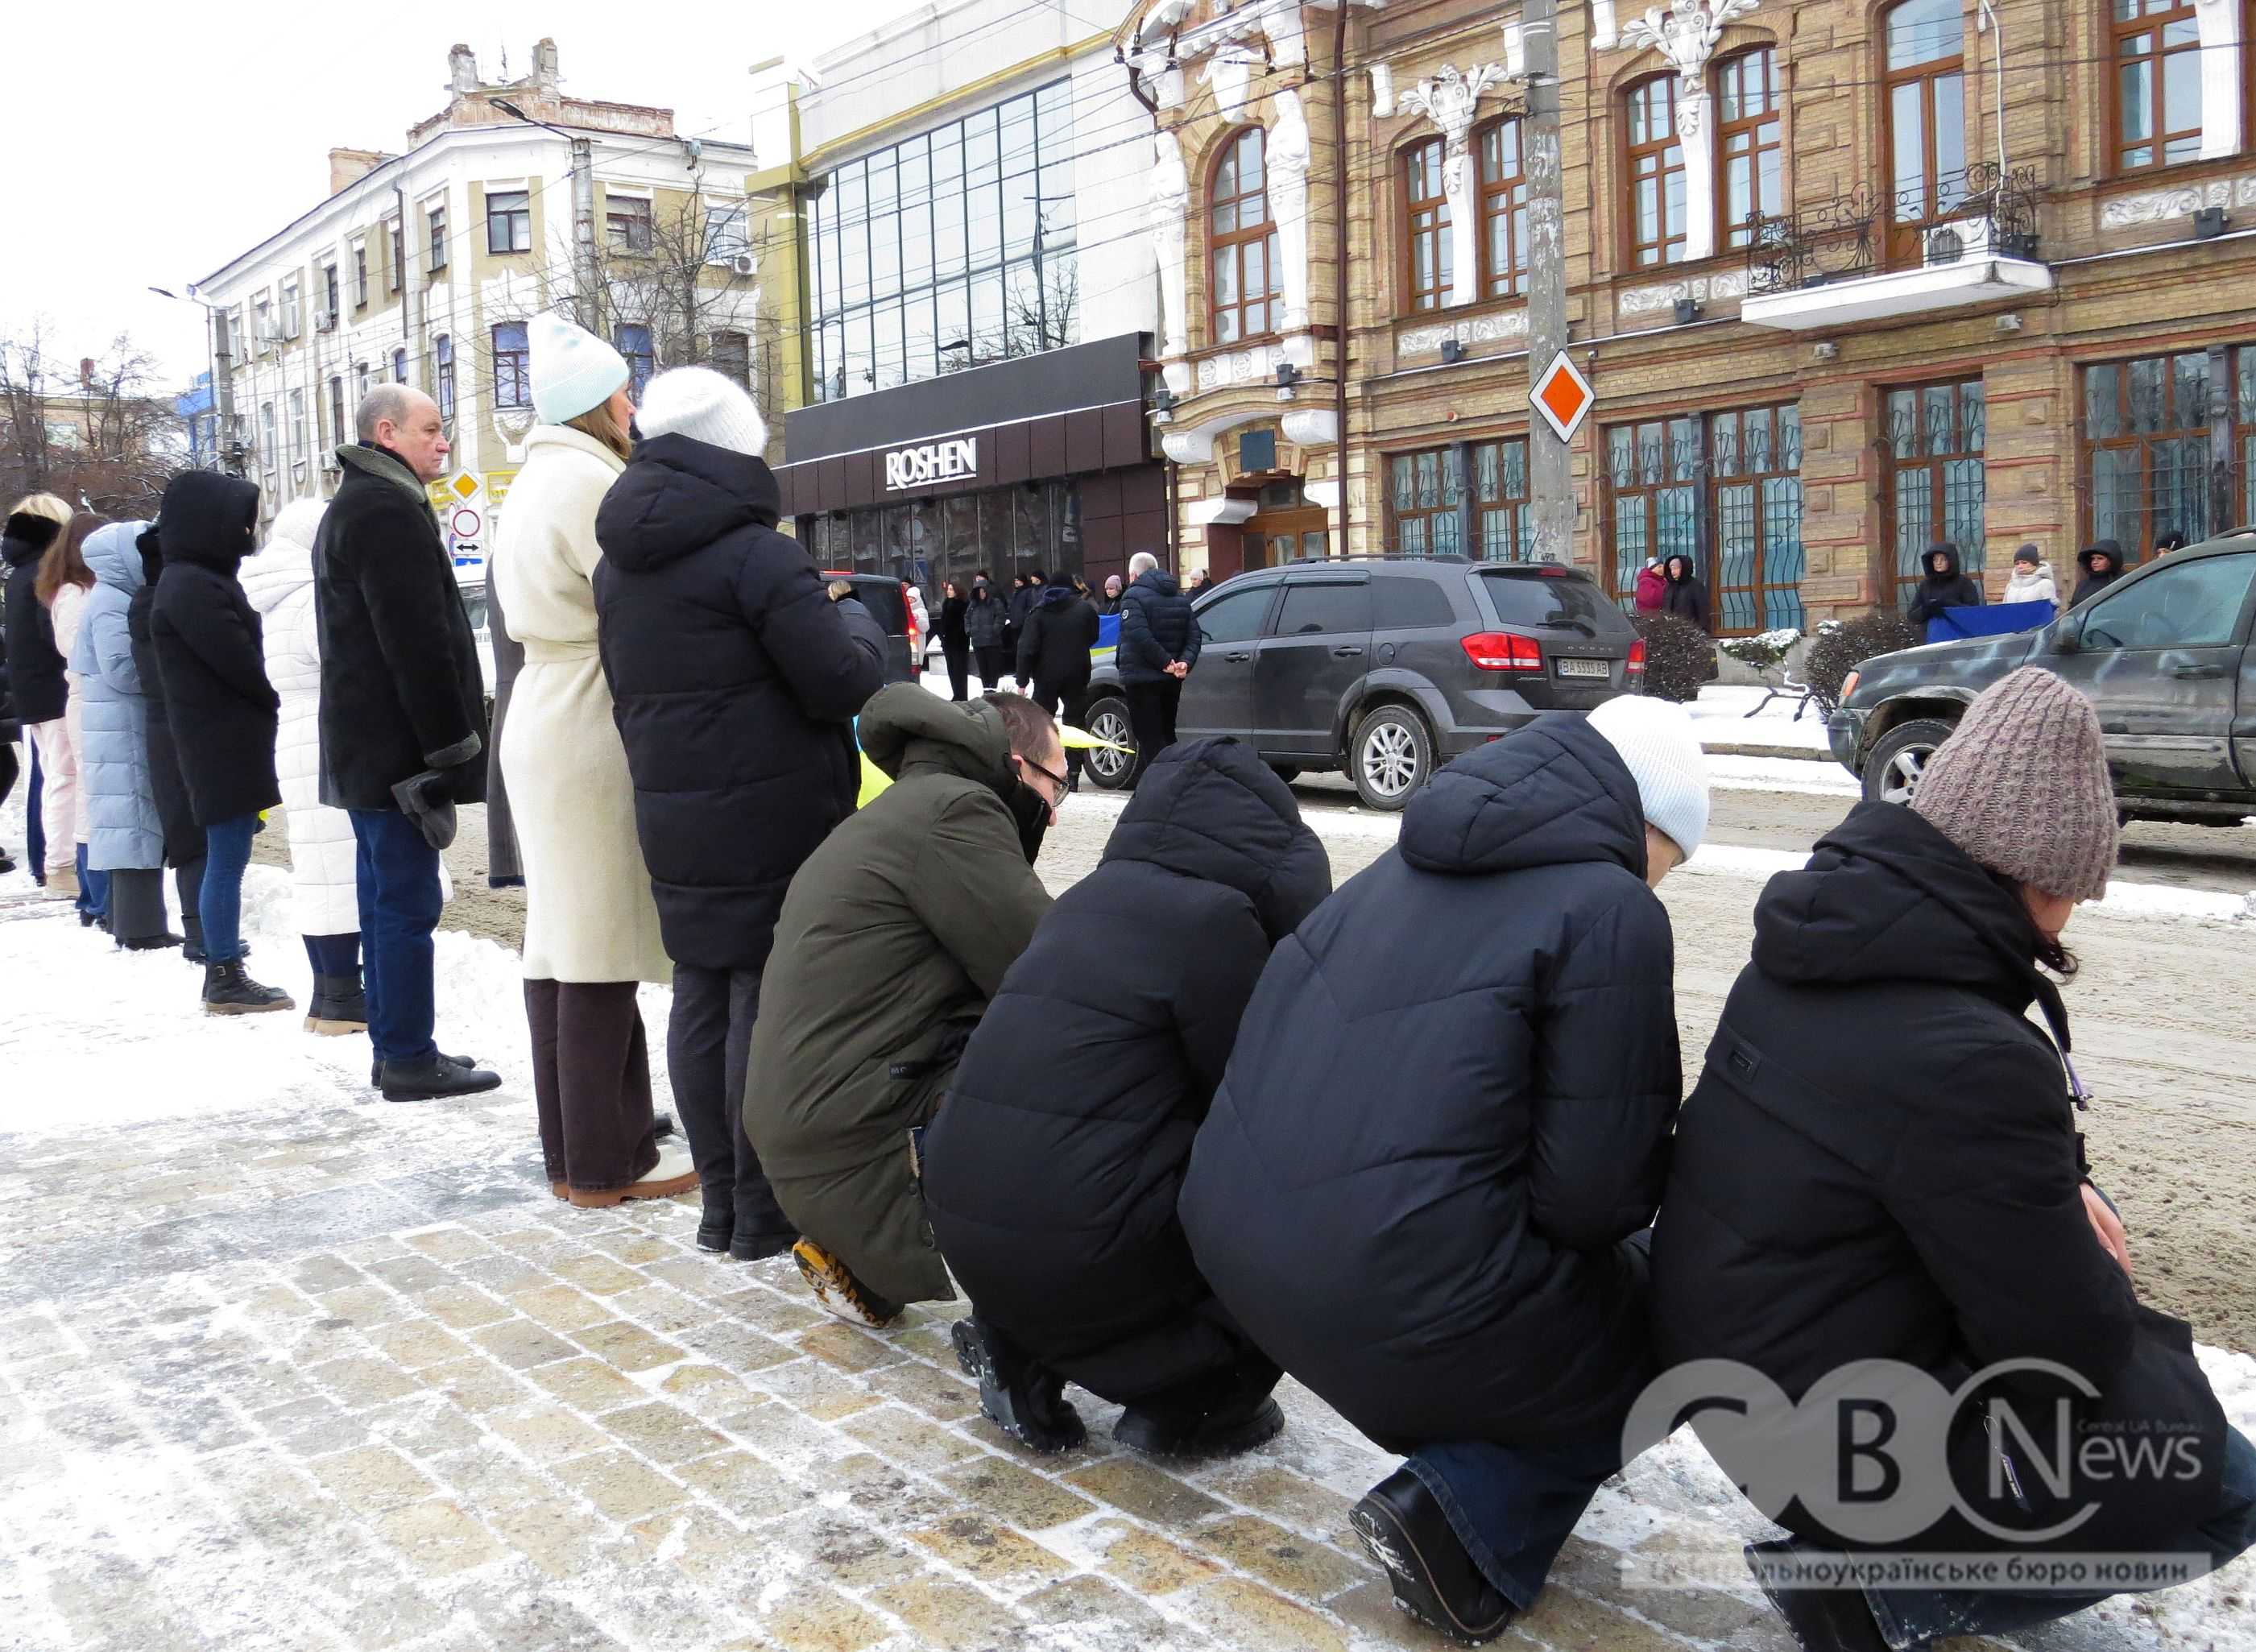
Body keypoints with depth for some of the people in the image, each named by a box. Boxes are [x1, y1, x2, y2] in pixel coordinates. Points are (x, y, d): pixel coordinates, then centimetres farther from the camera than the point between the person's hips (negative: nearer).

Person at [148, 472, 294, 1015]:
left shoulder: (203, 580, 16)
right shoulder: (192, 588, -16)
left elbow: (243, 655, 16)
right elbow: (240, 664, -18)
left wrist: (267, 713, 5)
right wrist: (281, 705, -3)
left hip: (232, 744, 10)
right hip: (223, 746, -10)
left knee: (227, 858, 12)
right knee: (227, 859, -5)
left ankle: (225, 974, 18)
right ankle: (224, 981, 1)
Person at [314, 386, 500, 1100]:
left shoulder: (351, 507, 21)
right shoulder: (389, 511, -14)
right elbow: (417, 643, -21)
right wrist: (451, 747, -18)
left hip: (364, 745, 11)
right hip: (398, 743, -11)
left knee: (387, 900, 14)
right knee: (408, 905, -6)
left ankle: (396, 1049, 21)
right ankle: (410, 1059, -1)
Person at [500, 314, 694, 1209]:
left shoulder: (533, 482, 18)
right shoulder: (591, 481, -13)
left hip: (543, 725, 10)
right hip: (594, 738, -10)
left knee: (561, 939, 11)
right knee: (602, 950, -5)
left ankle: (570, 1150, 19)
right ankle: (608, 1162, 2)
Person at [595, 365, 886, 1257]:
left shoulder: (618, 568, 13)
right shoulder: (753, 555, -14)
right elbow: (842, 682, -15)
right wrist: (860, 624, 6)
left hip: (671, 819, 8)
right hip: (771, 821, -7)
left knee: (700, 998, 10)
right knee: (768, 1000, -2)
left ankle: (719, 1201, 16)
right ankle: (765, 1209, 3)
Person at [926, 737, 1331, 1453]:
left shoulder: (1093, 895, 13)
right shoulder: (1213, 915, -10)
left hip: (963, 1229, 8)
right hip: (1083, 1253, -7)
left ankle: (1022, 1363, 20)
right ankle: (1187, 1407, 8)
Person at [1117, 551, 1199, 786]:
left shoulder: (1134, 597, -9)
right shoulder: (1181, 598, 14)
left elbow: (1139, 635, -25)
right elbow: (1194, 636, 4)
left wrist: (1165, 662, -22)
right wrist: (1185, 661, -9)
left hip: (1142, 678, -7)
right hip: (1171, 679, 8)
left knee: (1150, 739, -4)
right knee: (1166, 734, 18)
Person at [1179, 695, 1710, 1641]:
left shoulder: (1418, 866, 15)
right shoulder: (1610, 912, -7)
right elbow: (1591, 1194, -9)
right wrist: (1664, 1173, 14)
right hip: (1391, 1287, -8)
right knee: (1660, 1323, 17)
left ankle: (1457, 1470, 20)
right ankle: (1472, 1526, 1)